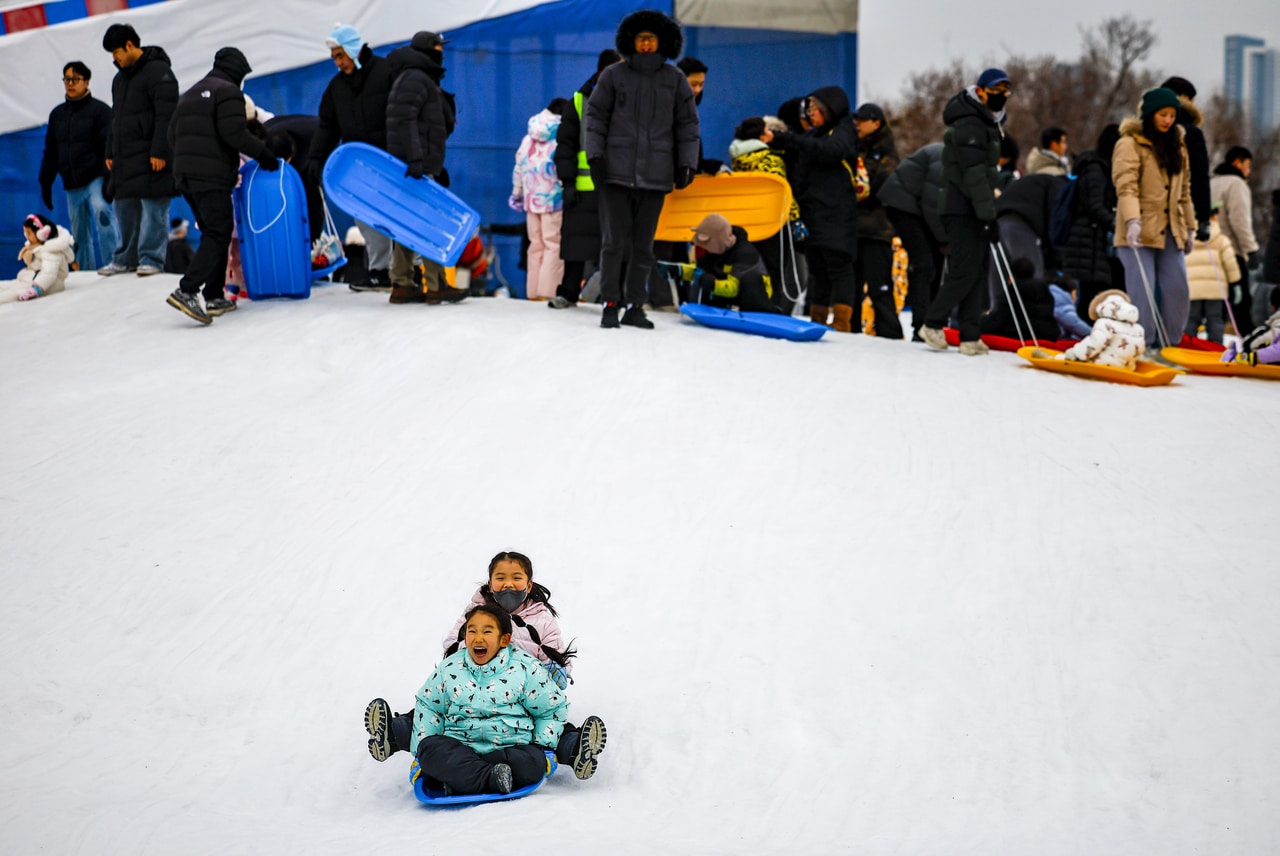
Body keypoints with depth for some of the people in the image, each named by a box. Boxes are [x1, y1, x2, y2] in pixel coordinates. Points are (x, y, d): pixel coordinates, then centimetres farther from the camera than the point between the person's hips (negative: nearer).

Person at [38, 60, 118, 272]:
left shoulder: (99, 110, -2)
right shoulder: (57, 114, 15)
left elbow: (108, 146, -10)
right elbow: (50, 151, 19)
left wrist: (109, 178, -19)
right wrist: (45, 182, 14)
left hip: (95, 179, -6)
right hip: (71, 185, 6)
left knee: (101, 211, -30)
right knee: (79, 233, 9)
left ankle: (113, 261, -31)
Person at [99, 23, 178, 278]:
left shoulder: (158, 72, -9)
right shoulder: (121, 78, 19)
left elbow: (165, 116, -16)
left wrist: (159, 152, -21)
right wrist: (110, 152, 20)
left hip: (150, 158, -9)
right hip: (125, 158, 9)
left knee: (153, 209, -7)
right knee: (124, 208, 11)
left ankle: (151, 259, -4)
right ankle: (126, 258, 18)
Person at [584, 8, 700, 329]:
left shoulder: (675, 79, 8)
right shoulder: (614, 75, 4)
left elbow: (687, 124, 10)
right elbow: (596, 116, 7)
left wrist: (687, 164, 3)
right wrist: (595, 154, -4)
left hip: (655, 175, 1)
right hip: (617, 170, -1)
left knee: (643, 243, 5)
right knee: (615, 240, -4)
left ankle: (635, 306, 10)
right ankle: (611, 304, 2)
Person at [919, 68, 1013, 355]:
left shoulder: (987, 123, 19)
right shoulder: (968, 124, -13)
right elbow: (974, 174, -20)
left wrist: (989, 212, 21)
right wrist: (989, 216, -23)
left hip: (976, 211, 10)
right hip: (964, 210, -10)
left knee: (978, 270, 6)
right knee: (965, 270, -10)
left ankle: (971, 337, 5)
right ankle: (933, 323, 0)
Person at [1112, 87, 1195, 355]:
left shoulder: (1177, 145, 18)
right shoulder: (1130, 144, -4)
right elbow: (1125, 186, -16)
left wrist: (1189, 227, 20)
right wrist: (1132, 220, -30)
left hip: (1170, 232, 6)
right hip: (1139, 232, -6)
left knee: (1177, 288, 0)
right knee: (1142, 291, -10)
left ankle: (1167, 345, 9)